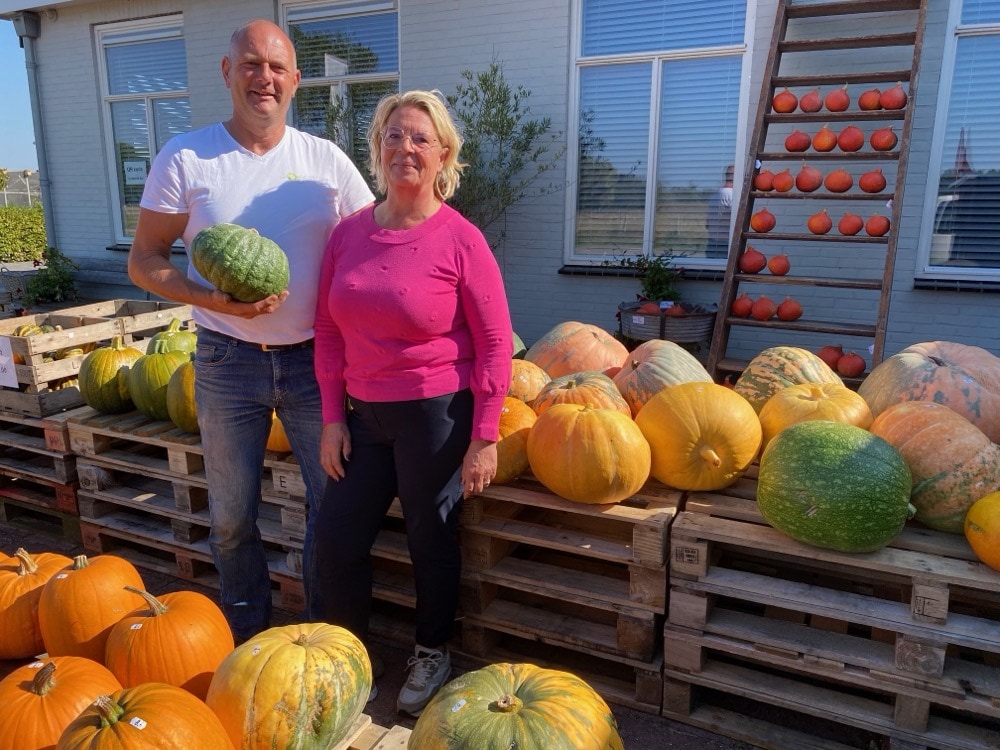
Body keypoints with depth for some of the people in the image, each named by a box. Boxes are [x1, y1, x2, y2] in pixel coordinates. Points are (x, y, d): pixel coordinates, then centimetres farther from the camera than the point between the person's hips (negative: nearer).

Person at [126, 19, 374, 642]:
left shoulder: (326, 160, 1)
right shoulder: (185, 158, -2)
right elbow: (144, 261, 0)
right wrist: (212, 299, -19)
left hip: (314, 358, 1)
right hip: (228, 361, 0)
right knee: (232, 517, 12)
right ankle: (248, 640, 36)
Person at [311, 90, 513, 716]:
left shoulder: (460, 239, -11)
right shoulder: (349, 232, 2)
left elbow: (495, 342, -10)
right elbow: (329, 330, 7)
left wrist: (485, 437, -11)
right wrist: (332, 417, 4)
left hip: (437, 415, -5)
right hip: (365, 413, 5)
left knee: (432, 540, 11)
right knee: (337, 537, 10)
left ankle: (433, 653, 39)